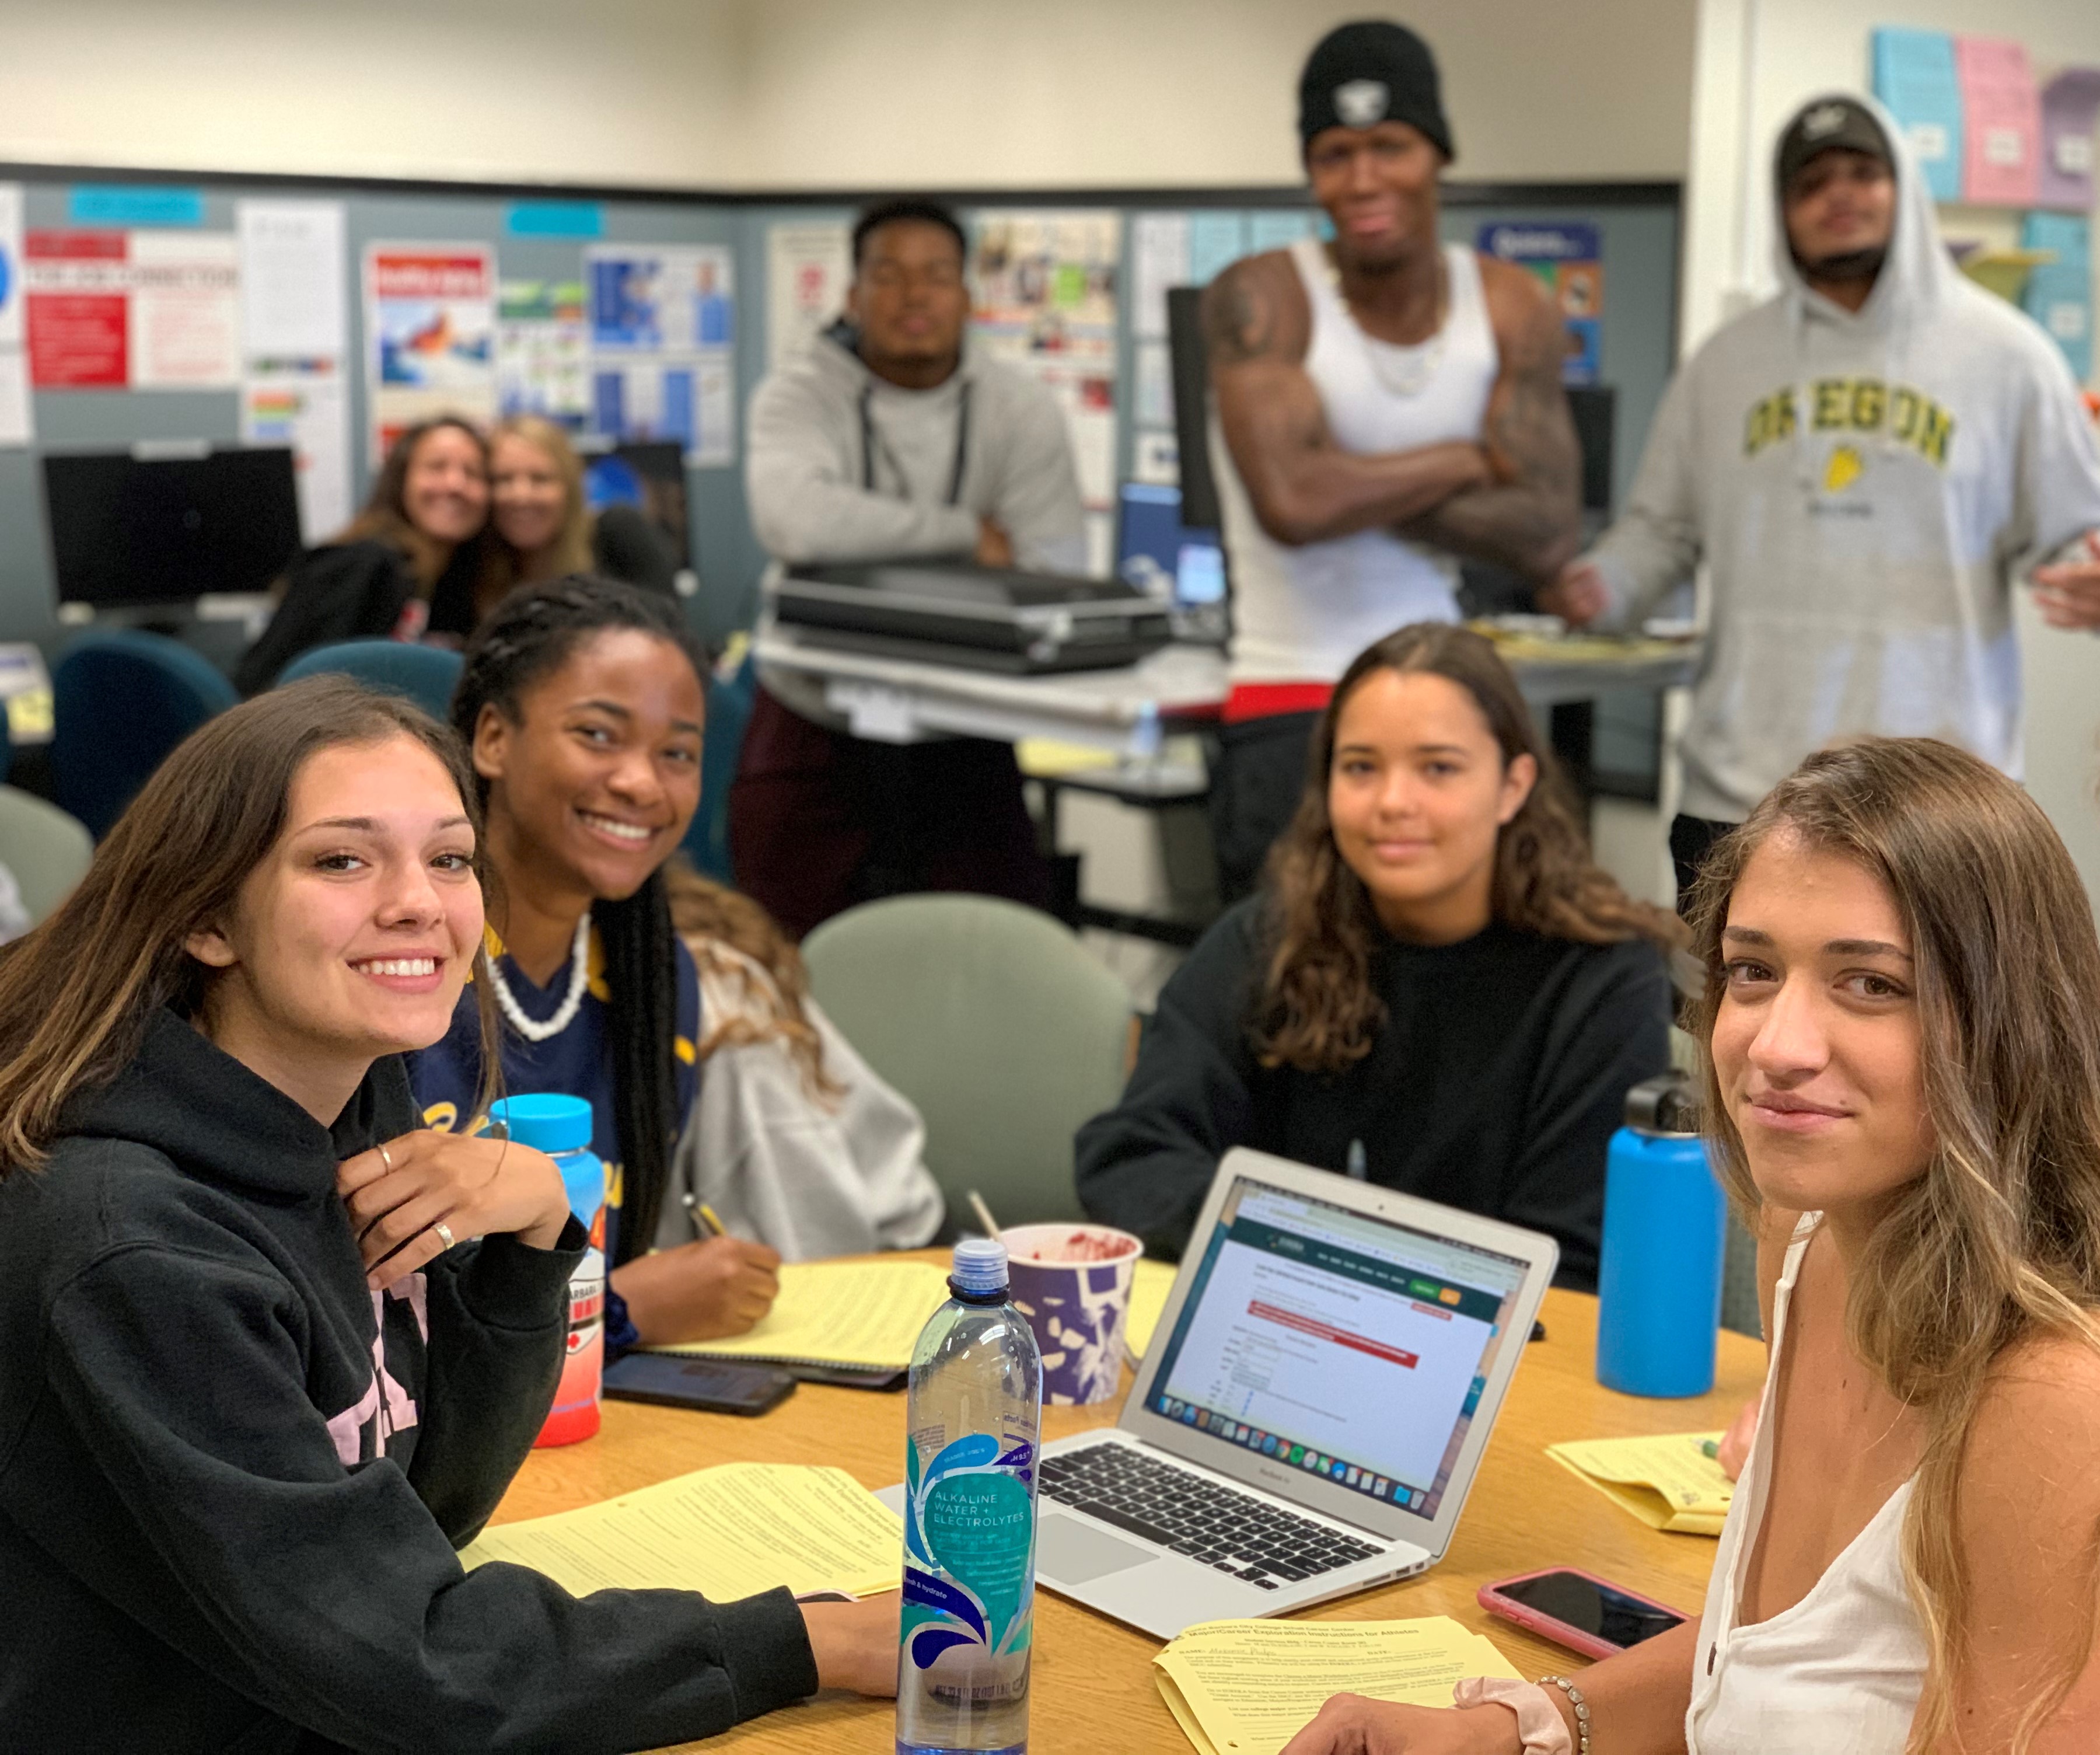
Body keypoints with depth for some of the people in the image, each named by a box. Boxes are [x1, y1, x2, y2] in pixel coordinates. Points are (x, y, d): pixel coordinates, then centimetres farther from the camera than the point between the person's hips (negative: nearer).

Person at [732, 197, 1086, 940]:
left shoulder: (1023, 412, 0)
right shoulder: (801, 395, -4)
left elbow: (1055, 586, -10)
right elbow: (795, 521, -27)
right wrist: (965, 533, -19)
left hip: (962, 742, 1)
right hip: (814, 737, -1)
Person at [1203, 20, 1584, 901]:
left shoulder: (1514, 310, 5)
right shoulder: (1259, 299, -8)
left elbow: (1545, 537, -4)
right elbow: (1292, 502, -23)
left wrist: (1359, 486, -12)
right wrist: (1460, 461, -8)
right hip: (1294, 705, -4)